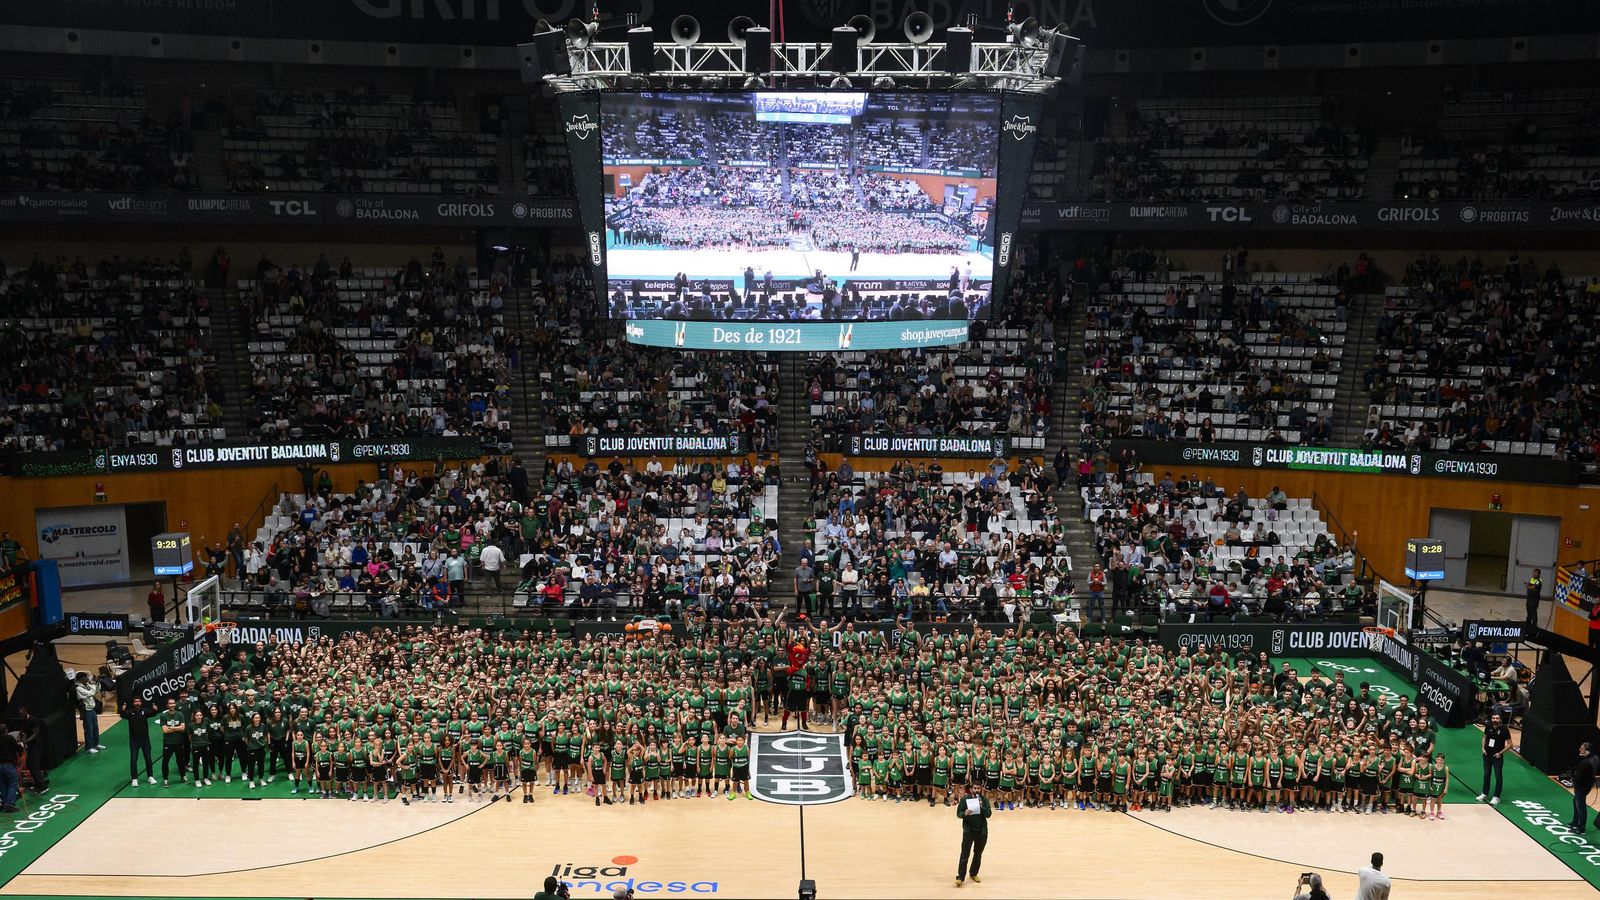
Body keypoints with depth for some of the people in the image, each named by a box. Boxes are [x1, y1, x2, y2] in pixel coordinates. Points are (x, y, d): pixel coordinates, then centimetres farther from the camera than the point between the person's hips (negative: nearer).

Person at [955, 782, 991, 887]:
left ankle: (974, 874, 30)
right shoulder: (965, 799, -4)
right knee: (965, 854, -6)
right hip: (968, 830, -2)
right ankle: (960, 877, -5)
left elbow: (989, 814, -7)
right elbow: (958, 814, -5)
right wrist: (965, 813, -26)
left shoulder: (984, 799, 0)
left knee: (978, 854, 13)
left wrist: (981, 807, -24)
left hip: (982, 831, 2)